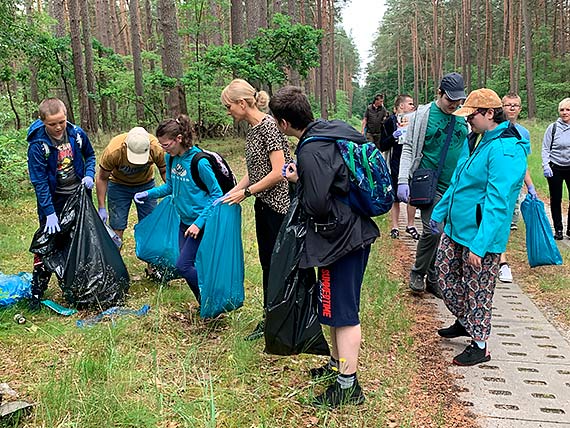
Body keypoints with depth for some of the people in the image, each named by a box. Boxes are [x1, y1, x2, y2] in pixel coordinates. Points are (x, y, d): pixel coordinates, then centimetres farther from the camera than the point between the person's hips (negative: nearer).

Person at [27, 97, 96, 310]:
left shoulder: (77, 134, -10)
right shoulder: (38, 145, -20)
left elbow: (89, 155, 10)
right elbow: (39, 181, -19)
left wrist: (89, 174, -10)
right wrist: (50, 213, -22)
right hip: (53, 199, -4)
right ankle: (37, 292, 10)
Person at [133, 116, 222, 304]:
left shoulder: (199, 162, -20)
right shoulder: (170, 158, 2)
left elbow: (217, 194, -16)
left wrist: (199, 222, -21)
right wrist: (149, 194, 0)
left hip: (200, 224, -8)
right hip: (184, 221, 8)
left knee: (183, 265, -9)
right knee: (189, 265, 11)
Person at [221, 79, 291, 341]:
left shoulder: (268, 126, -16)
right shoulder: (252, 129, 11)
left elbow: (278, 172, -21)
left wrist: (246, 192, -13)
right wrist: (235, 190, 3)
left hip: (279, 205, -9)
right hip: (264, 205, 9)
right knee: (267, 263, 16)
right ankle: (269, 320, 28)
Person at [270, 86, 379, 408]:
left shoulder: (311, 152, -23)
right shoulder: (337, 129, 7)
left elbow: (316, 205, -24)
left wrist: (298, 181, -6)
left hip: (341, 238, -10)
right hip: (356, 230, 10)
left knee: (342, 310, 1)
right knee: (336, 305, 22)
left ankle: (348, 386, 14)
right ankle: (338, 363, 38)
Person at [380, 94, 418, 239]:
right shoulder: (390, 121, -3)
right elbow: (383, 146, -6)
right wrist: (394, 136, -20)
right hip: (396, 165, -3)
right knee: (395, 197, 5)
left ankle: (410, 226, 21)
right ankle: (394, 227, 17)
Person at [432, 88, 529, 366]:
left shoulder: (506, 150, -23)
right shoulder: (475, 140, 8)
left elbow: (497, 204, -27)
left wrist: (479, 245, -29)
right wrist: (440, 212, 22)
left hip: (480, 237, -9)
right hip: (456, 229, 9)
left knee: (477, 291, 5)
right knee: (445, 276, 20)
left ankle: (479, 346, 24)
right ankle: (464, 322, 42)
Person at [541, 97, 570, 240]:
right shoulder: (553, 128, -2)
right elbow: (545, 148, -1)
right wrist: (546, 166, -12)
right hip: (555, 168, -1)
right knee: (556, 200, 6)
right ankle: (558, 229, 18)